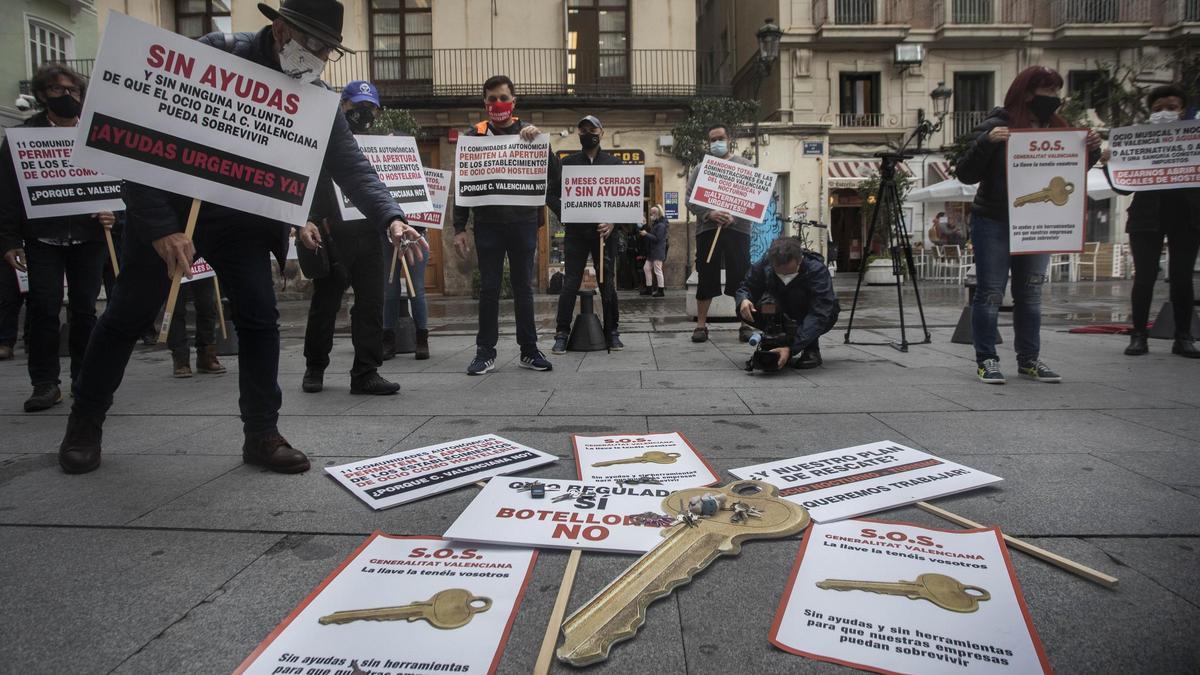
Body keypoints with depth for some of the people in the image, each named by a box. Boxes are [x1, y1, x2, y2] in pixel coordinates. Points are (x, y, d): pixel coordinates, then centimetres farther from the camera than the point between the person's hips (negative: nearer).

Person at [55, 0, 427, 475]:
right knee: (126, 317, 7)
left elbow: (351, 165, -14)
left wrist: (390, 219, -33)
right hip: (167, 207, -3)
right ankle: (83, 426, 25)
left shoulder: (315, 99, -8)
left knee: (260, 318, -6)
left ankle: (262, 435, 3)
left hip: (241, 218, 3)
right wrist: (161, 227, -28)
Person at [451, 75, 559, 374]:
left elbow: (553, 177, -3)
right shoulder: (475, 134, 5)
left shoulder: (528, 132, 5)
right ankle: (485, 351, 10)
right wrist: (459, 228, -1)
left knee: (523, 287, 6)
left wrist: (539, 141, -16)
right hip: (487, 223, 0)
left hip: (523, 221, 0)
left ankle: (529, 349, 14)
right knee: (489, 288, 3)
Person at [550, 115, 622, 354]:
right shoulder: (568, 162, 10)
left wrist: (613, 222, -9)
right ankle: (562, 334, 3)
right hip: (575, 231, 0)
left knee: (608, 283, 3)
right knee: (570, 283, -3)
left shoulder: (613, 162, 10)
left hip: (604, 230, 0)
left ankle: (612, 333, 13)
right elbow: (552, 194, 7)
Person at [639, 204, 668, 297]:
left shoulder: (661, 225, -15)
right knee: (646, 268, 11)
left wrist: (646, 234, -17)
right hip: (652, 251, 10)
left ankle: (660, 291, 1)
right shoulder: (654, 224, 15)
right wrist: (644, 232, 8)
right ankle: (649, 289, 18)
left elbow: (657, 238, -21)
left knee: (657, 271, -5)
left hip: (658, 251, -10)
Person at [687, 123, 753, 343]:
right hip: (707, 228, 1)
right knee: (706, 279, 3)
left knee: (742, 278, 1)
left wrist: (735, 216, -13)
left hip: (737, 228, -1)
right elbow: (690, 200, 4)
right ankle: (701, 325, 10)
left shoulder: (745, 165, 12)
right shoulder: (700, 168, 14)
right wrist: (710, 213, -13)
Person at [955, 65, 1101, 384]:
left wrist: (1091, 151, -3)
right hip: (994, 224, -5)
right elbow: (966, 175, -12)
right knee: (990, 294, -3)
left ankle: (1029, 359, 16)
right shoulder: (996, 127, -7)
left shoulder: (1054, 129, 9)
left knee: (1030, 294, 9)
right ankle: (986, 360, 3)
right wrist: (986, 141, -27)